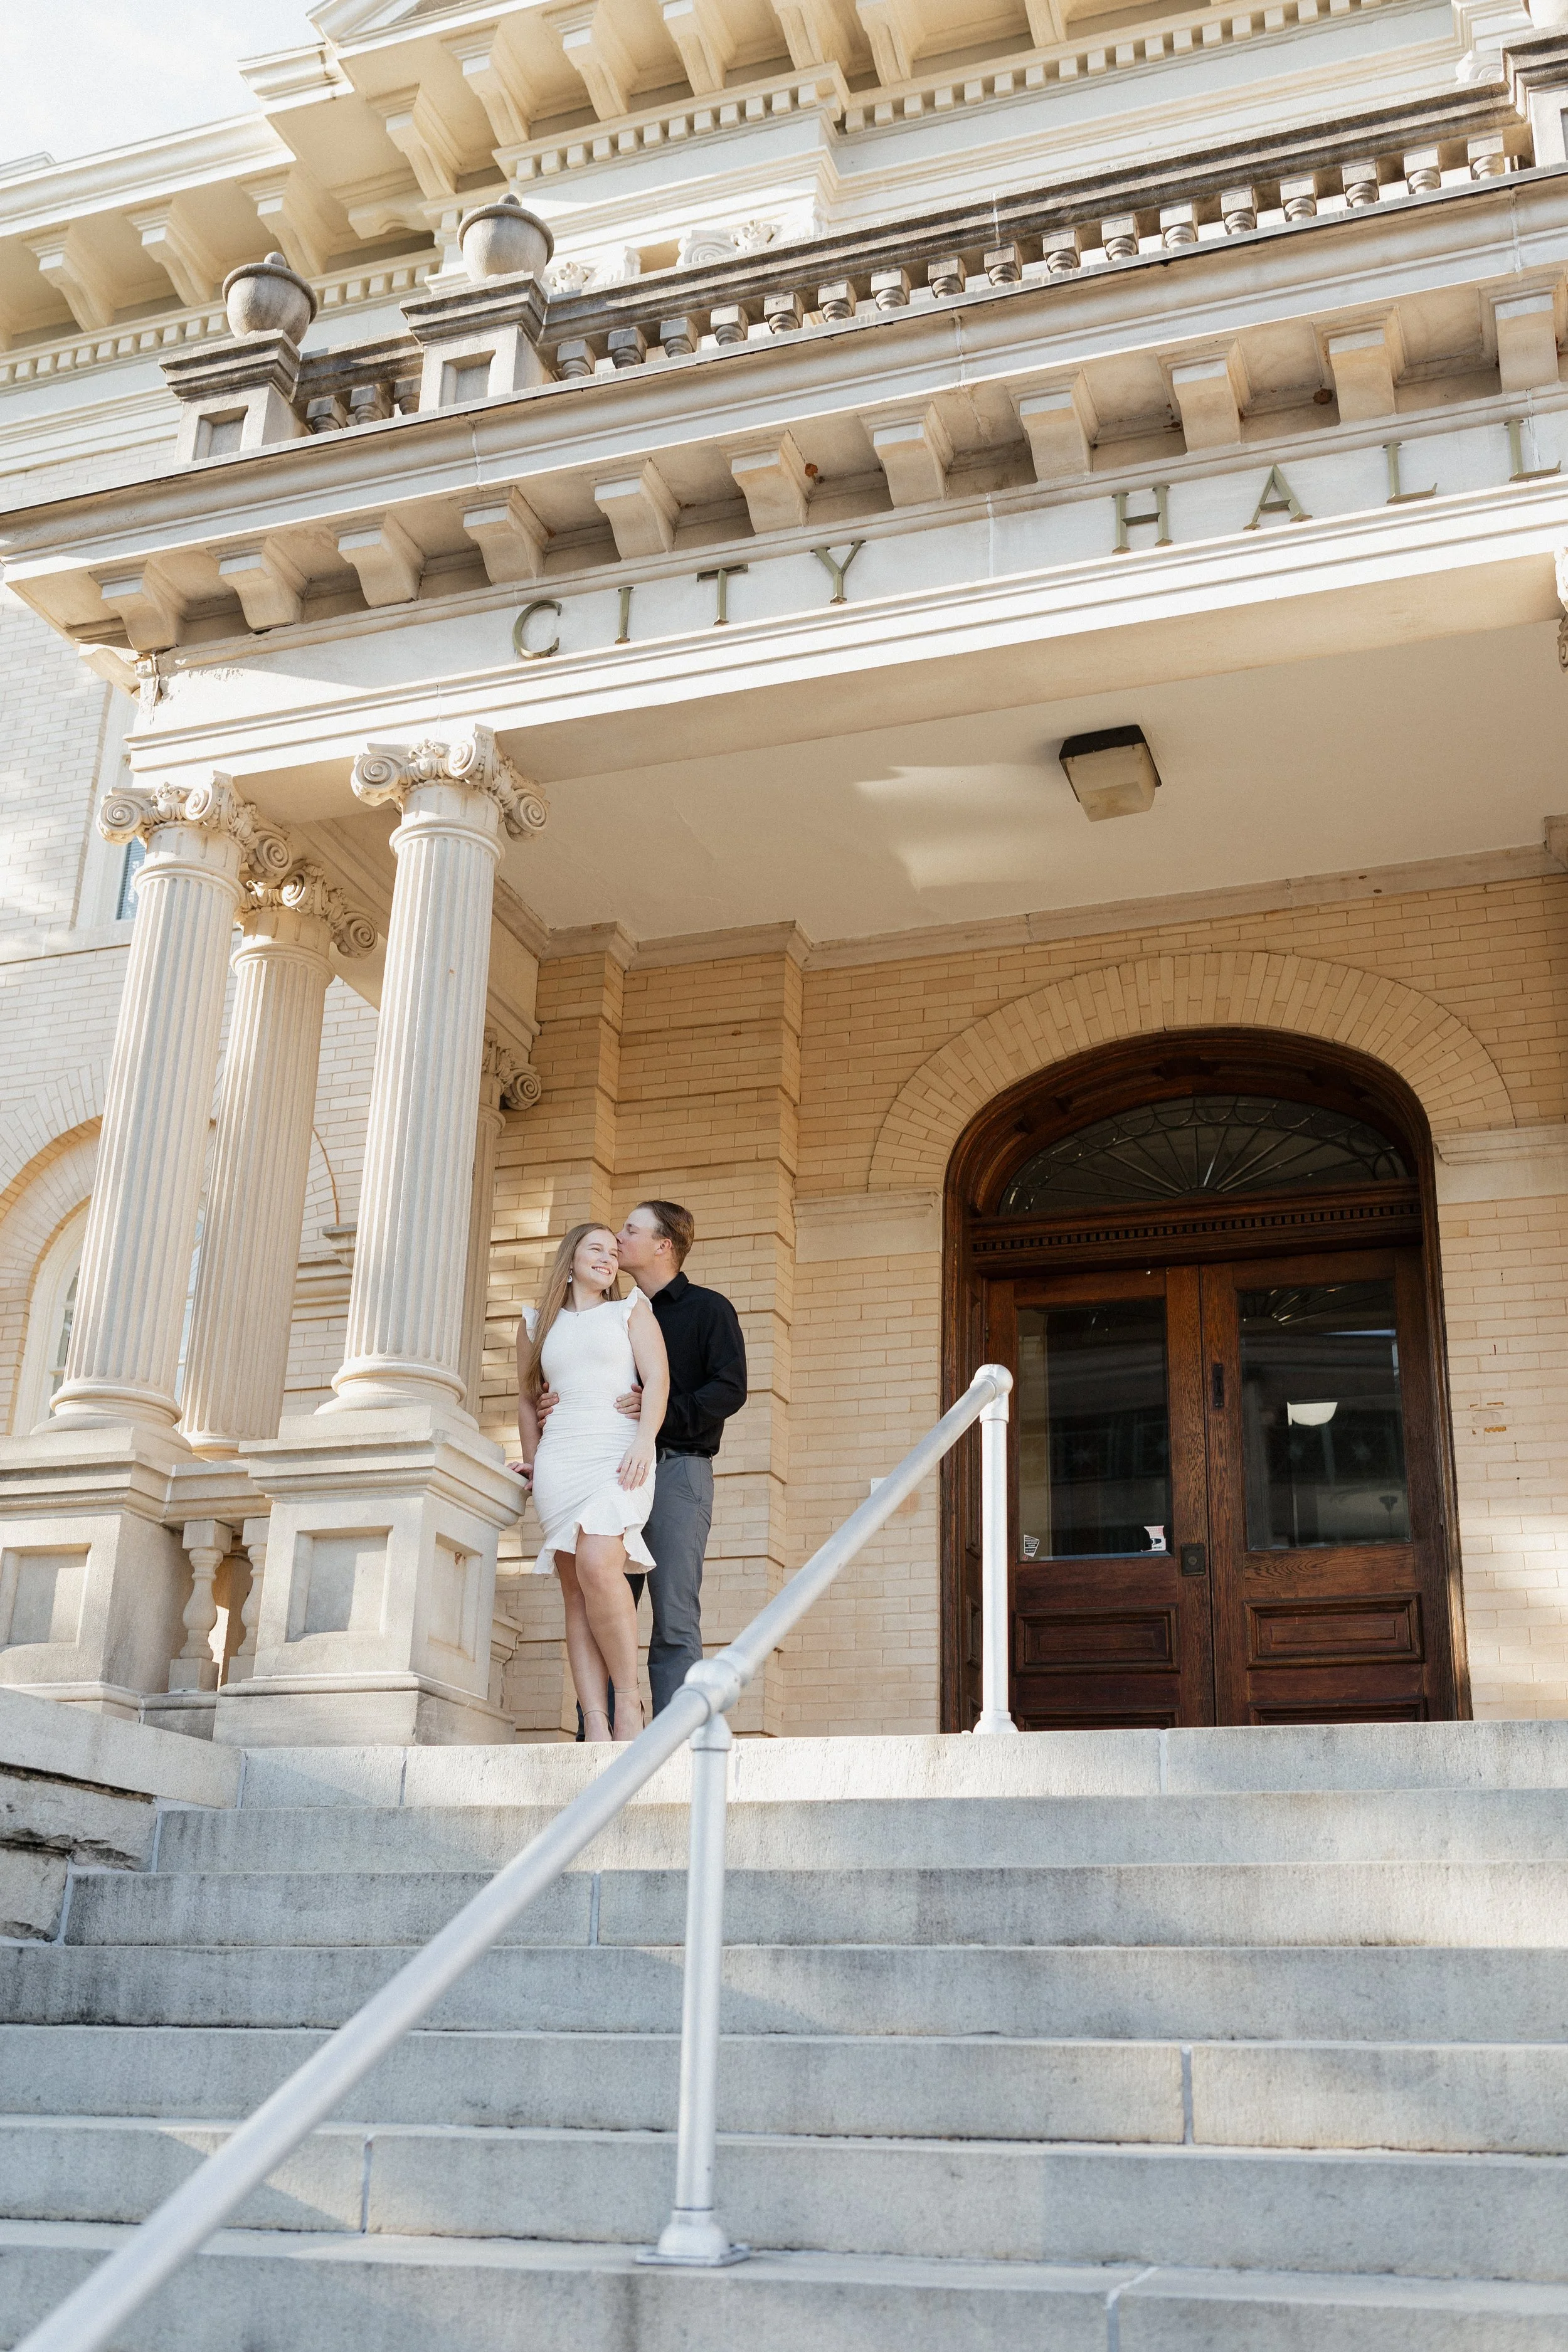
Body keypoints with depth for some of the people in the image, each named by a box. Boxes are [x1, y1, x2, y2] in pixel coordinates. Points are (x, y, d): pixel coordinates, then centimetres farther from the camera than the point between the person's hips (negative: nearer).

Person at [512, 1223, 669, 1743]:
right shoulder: (537, 1323, 21)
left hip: (617, 1455, -3)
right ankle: (595, 1726, -14)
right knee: (576, 1592, -7)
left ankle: (628, 1701, -16)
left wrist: (644, 1443, -11)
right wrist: (533, 1461, 17)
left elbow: (657, 1378, 3)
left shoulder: (632, 1310, 14)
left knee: (597, 1567, -26)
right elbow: (527, 1398, 27)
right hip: (559, 1460, 3)